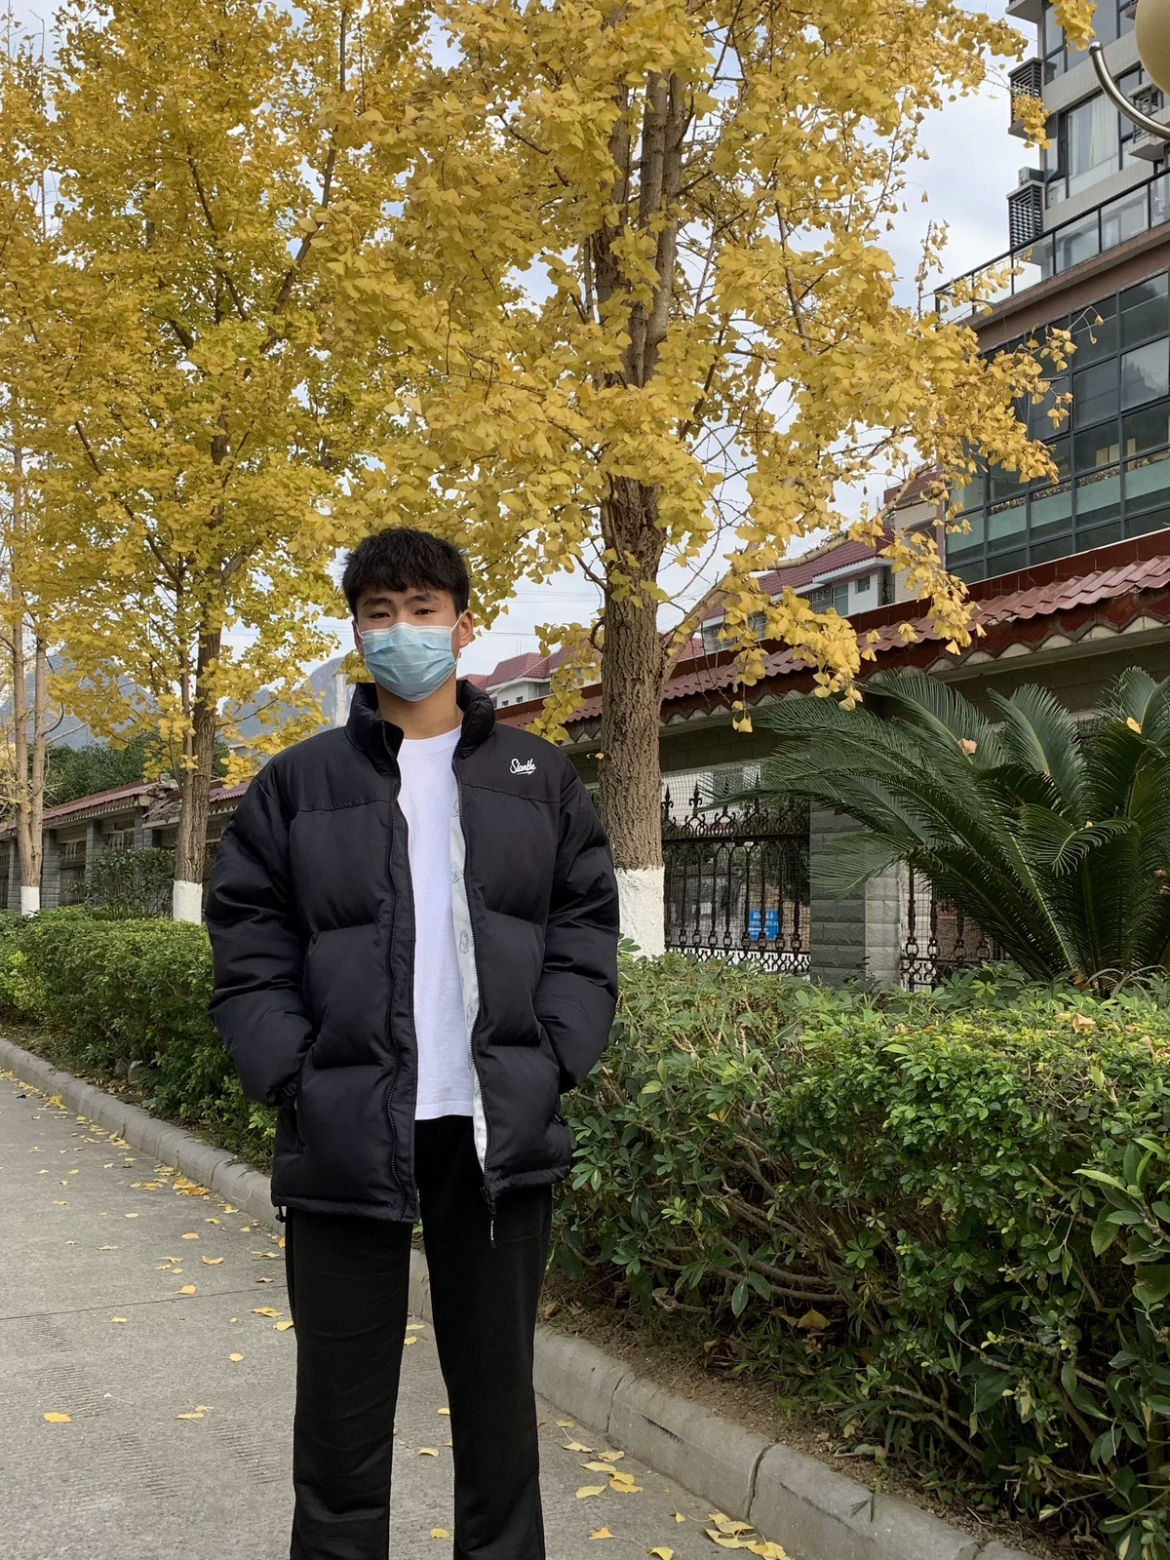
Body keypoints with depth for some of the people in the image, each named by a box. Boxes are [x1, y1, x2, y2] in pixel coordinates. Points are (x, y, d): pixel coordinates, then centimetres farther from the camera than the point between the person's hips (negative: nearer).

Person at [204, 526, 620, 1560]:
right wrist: (293, 1078, -8)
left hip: (501, 1128, 1)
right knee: (342, 1400, 9)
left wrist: (552, 1064, -5)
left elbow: (584, 936, 7)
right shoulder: (298, 783, 6)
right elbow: (249, 950, 3)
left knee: (497, 1389, 12)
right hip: (345, 1133, 0)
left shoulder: (539, 778, 9)